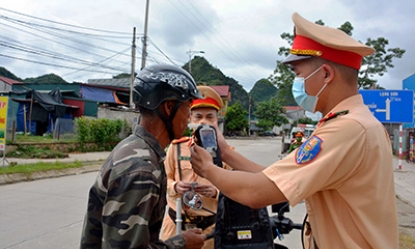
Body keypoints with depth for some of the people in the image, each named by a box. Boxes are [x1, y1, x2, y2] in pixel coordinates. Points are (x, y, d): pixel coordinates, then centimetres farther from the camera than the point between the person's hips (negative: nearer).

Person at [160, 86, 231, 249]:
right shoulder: (177, 147, -2)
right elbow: (165, 179, 6)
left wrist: (215, 192, -22)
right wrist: (175, 187, -15)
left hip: (210, 225, 0)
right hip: (176, 222, 1)